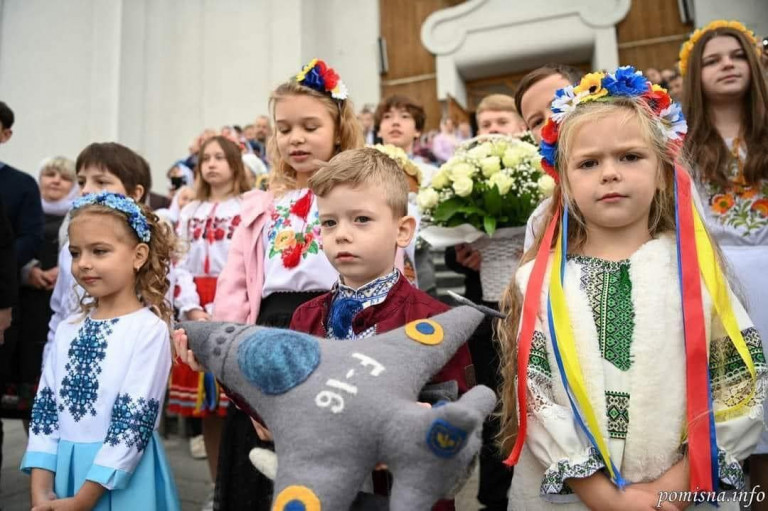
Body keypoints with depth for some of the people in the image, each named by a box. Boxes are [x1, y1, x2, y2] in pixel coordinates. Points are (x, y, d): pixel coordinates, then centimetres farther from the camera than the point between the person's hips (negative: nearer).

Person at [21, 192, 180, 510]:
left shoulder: (149, 329, -16)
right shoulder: (67, 329, 3)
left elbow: (134, 422, -17)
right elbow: (45, 410, 3)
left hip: (121, 477, -5)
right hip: (64, 470, 5)